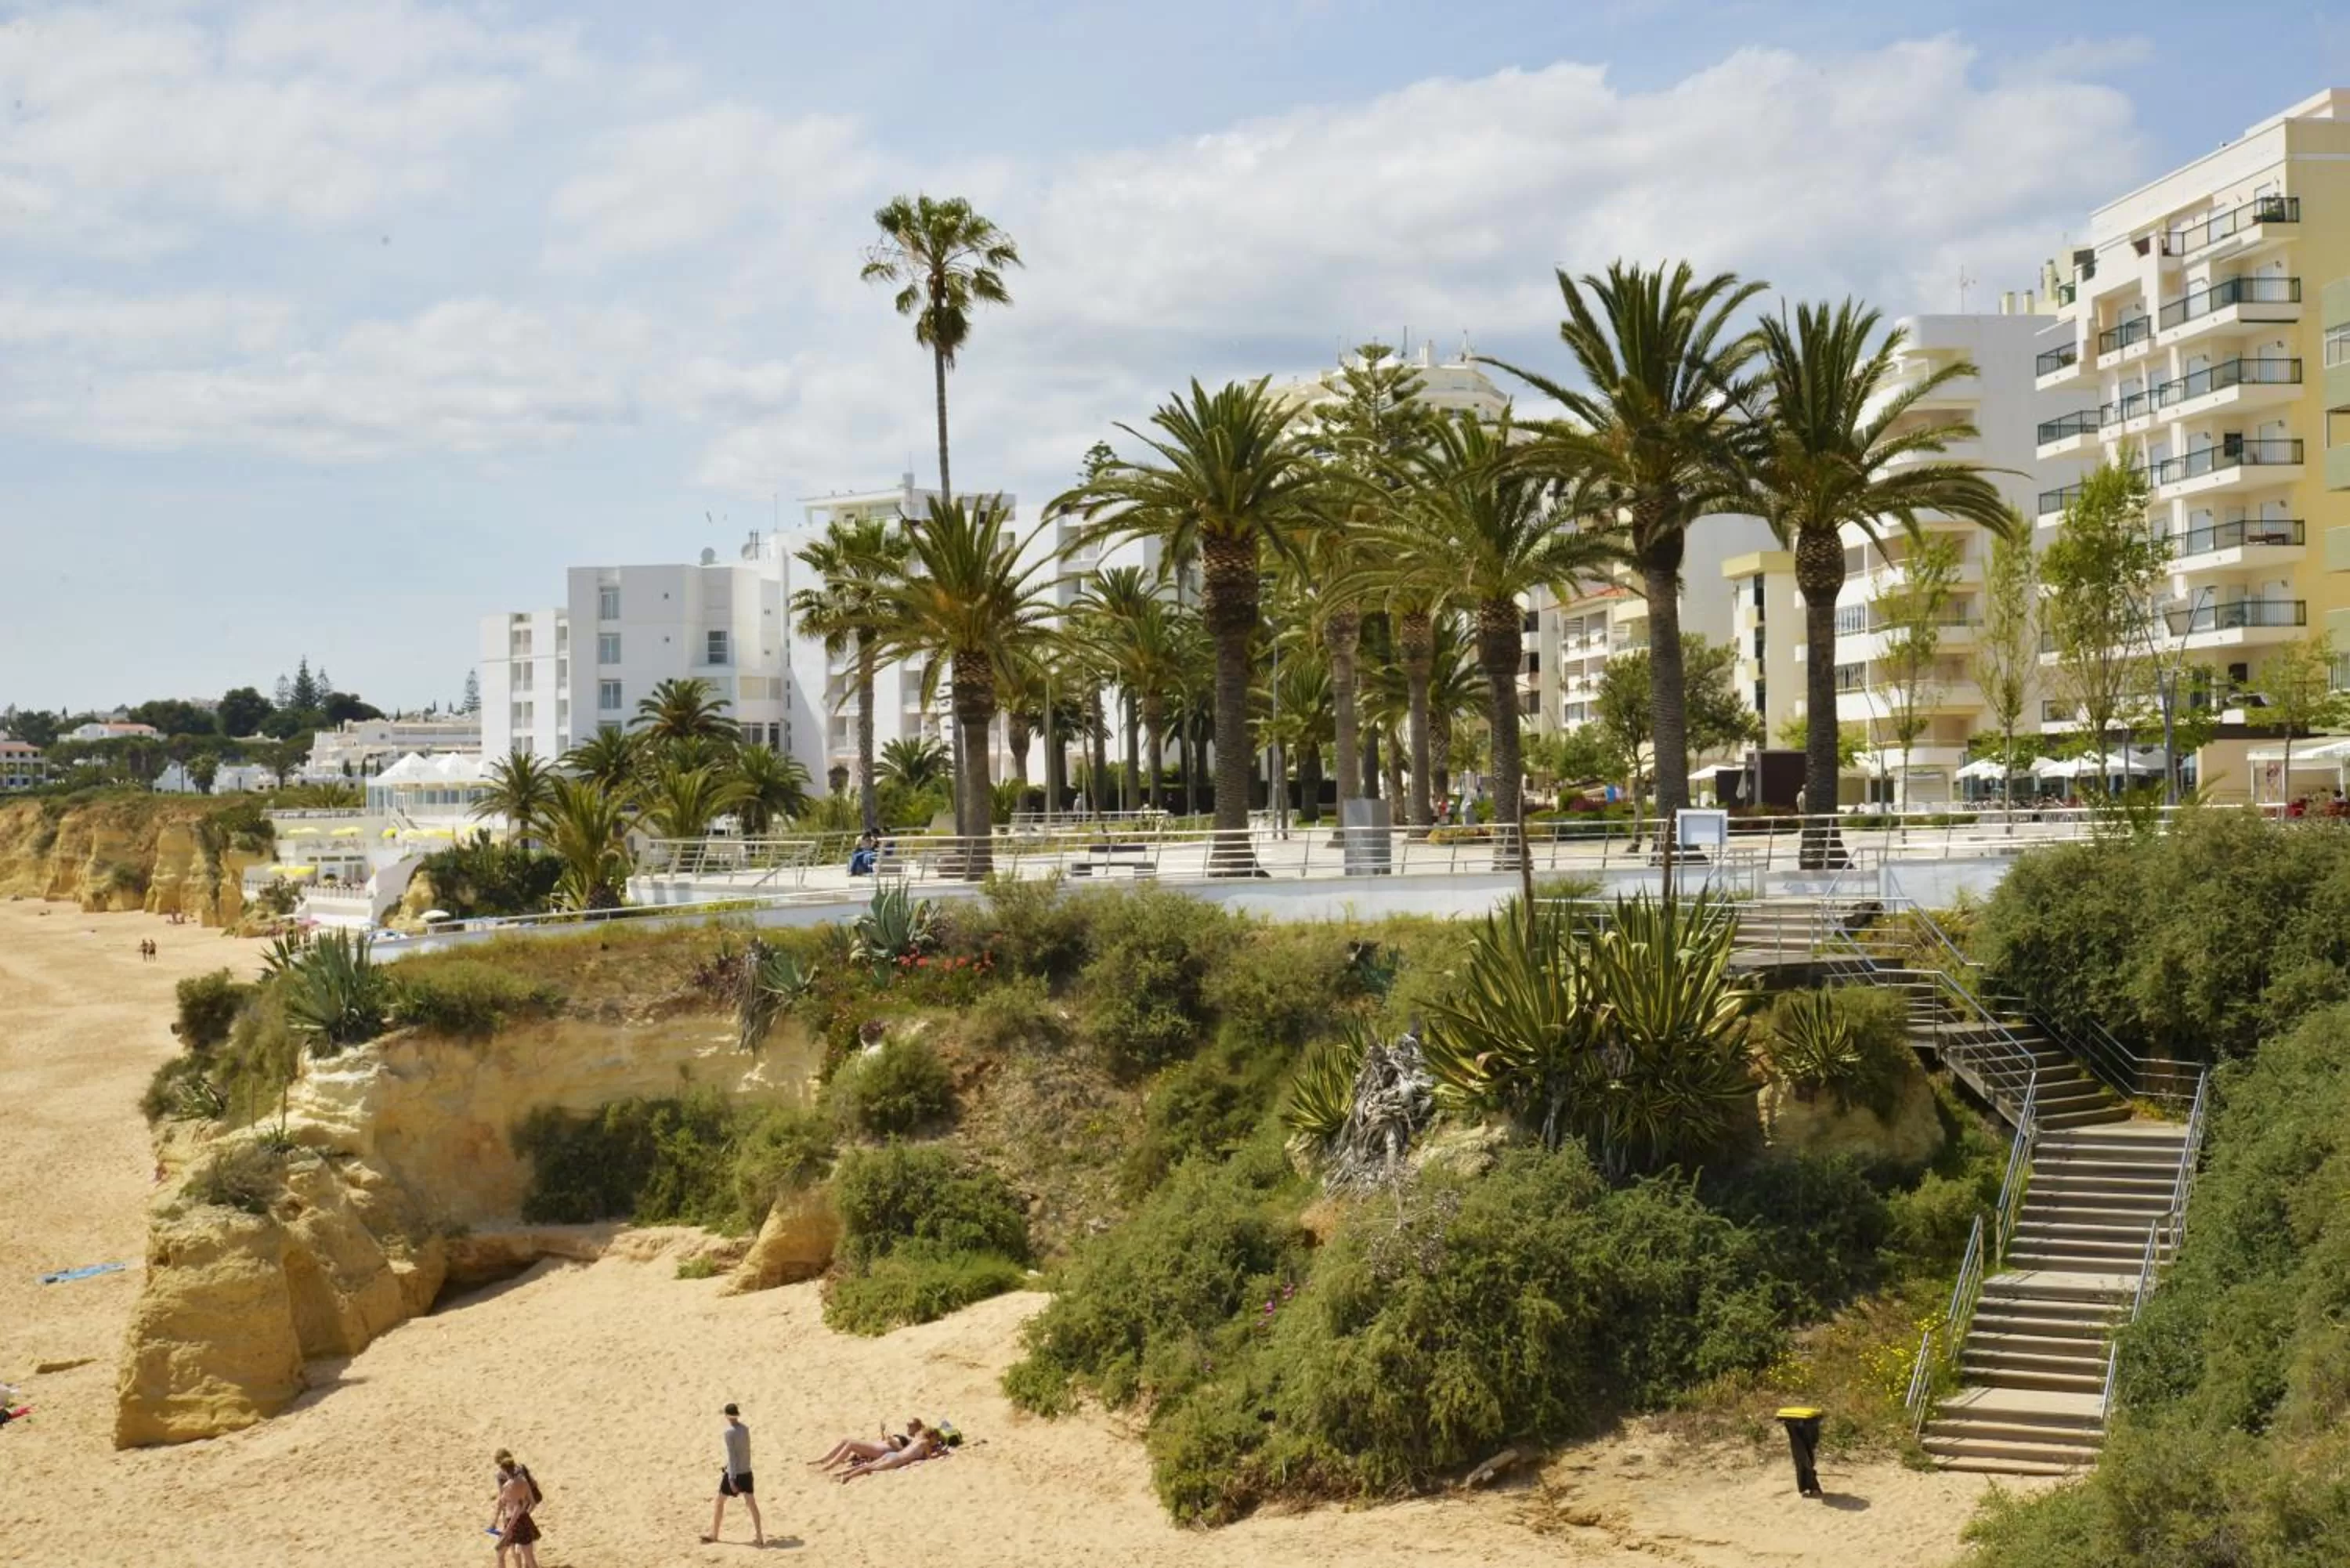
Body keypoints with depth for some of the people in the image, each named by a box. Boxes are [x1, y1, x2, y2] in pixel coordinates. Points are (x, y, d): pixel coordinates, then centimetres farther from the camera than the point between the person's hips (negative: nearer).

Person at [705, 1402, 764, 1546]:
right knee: (751, 1503, 5)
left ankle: (713, 1534, 22)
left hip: (734, 1473, -6)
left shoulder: (730, 1432, -15)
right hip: (746, 1472, 6)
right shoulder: (746, 1429, 5)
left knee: (720, 1501, 12)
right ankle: (759, 1537, 1)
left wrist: (731, 1479, -20)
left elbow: (732, 1456, -19)